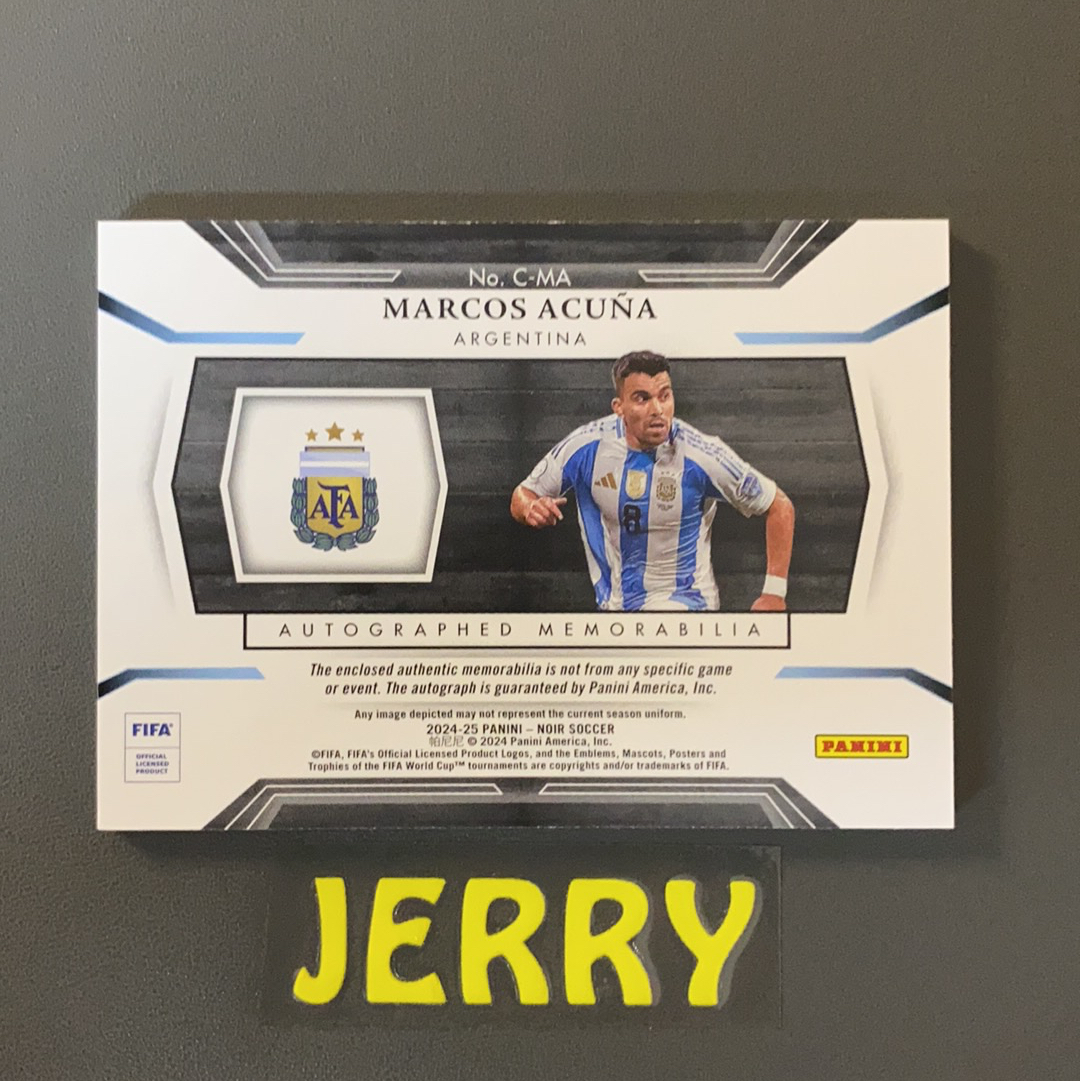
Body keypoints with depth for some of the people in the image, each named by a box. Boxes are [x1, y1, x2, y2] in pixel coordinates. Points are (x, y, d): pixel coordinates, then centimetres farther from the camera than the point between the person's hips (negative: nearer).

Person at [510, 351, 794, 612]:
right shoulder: (586, 446, -12)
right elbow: (522, 495, -1)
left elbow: (780, 507, -9)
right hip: (612, 603, 4)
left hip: (684, 599, -4)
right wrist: (532, 509, -26)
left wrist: (774, 593, -12)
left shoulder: (700, 455, -19)